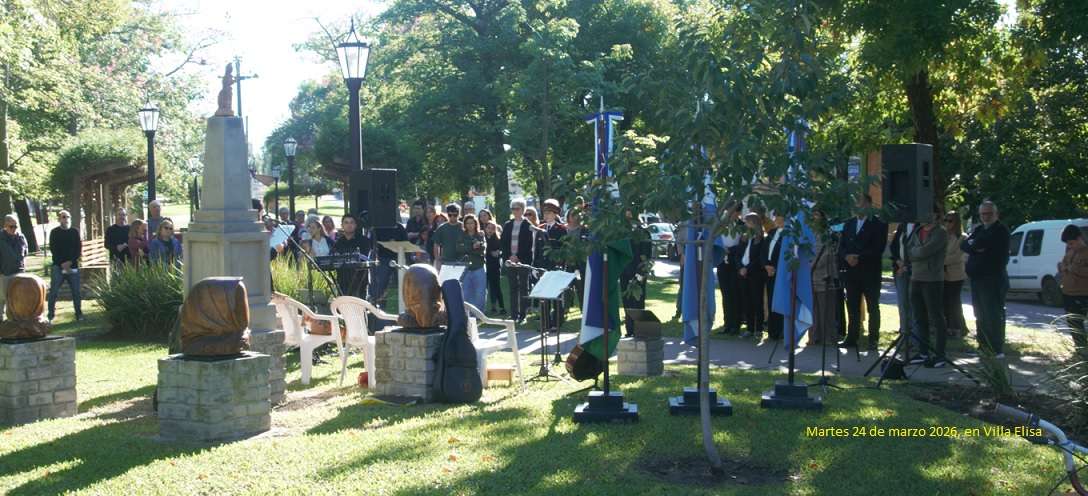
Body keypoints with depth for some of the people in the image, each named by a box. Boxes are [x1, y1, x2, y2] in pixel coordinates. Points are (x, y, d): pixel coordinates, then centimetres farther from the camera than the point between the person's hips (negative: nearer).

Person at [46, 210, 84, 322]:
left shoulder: (75, 232, 8)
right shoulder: (55, 232, 2)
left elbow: (79, 249, 4)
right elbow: (53, 250, -4)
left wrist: (70, 261, -11)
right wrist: (63, 265, -12)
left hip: (73, 266, 2)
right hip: (58, 267, -2)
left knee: (76, 291, 3)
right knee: (53, 291, -3)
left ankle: (79, 314, 9)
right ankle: (50, 315, 1)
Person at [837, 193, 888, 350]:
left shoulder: (878, 223, -3)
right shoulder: (849, 223, 15)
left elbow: (879, 247, -12)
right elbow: (841, 245, 11)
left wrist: (859, 258, -16)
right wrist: (847, 256, -10)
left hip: (870, 272, -5)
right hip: (851, 272, 5)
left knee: (873, 307, 2)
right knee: (852, 306, 5)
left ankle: (873, 339, 6)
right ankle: (852, 338, 8)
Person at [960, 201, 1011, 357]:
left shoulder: (1001, 230, -9)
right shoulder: (979, 230, 19)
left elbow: (980, 244, -21)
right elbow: (963, 244, 6)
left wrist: (972, 244, -1)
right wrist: (974, 247, -13)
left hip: (993, 278, -9)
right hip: (977, 279, 9)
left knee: (993, 315, -8)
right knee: (980, 316, 12)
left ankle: (997, 350, -7)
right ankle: (983, 347, 19)